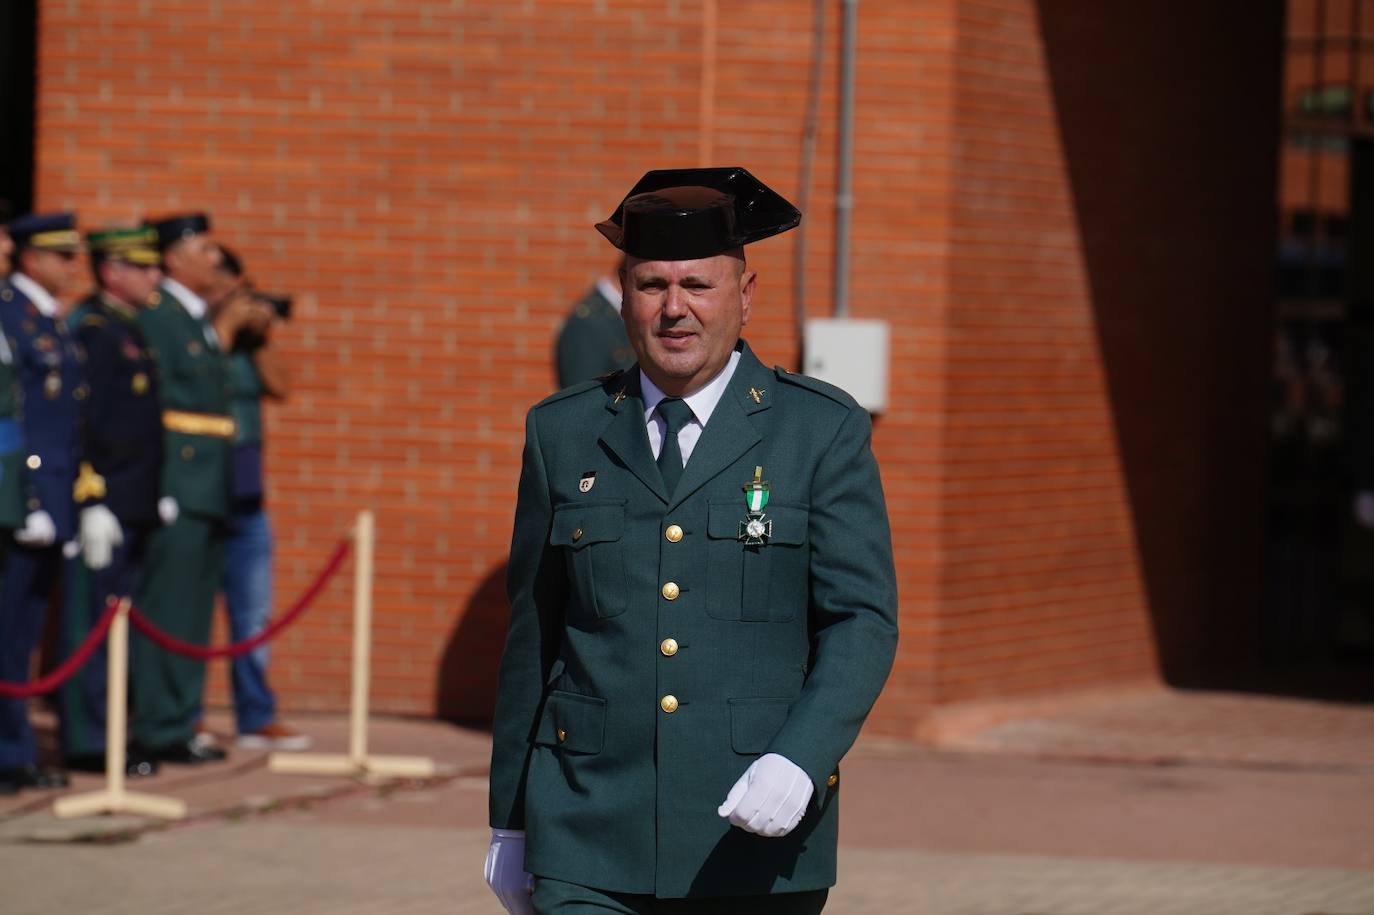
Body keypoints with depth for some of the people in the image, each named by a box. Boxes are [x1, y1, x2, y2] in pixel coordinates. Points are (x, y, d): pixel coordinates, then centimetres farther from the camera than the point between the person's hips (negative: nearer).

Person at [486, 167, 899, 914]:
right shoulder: (563, 433, 8)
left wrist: (800, 762, -22)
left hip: (756, 841, -1)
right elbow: (531, 636, 13)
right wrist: (509, 821, 16)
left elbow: (863, 622, -6)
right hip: (591, 839, 1)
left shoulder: (823, 431, 0)